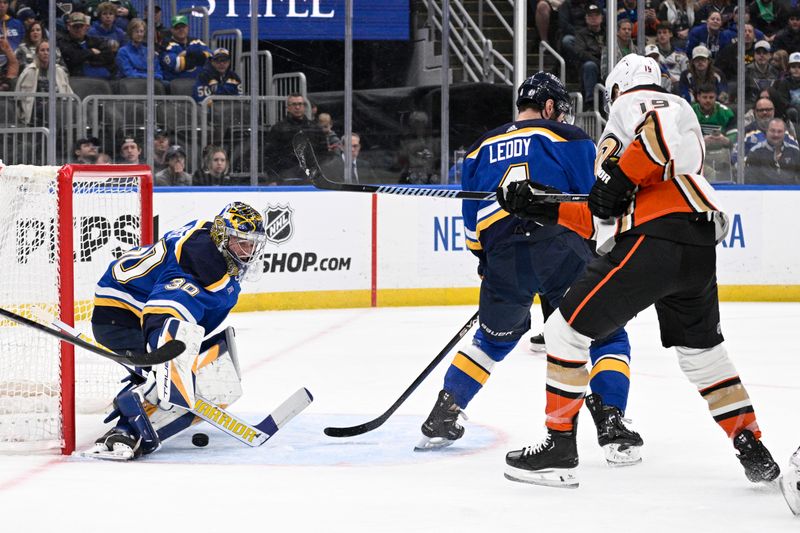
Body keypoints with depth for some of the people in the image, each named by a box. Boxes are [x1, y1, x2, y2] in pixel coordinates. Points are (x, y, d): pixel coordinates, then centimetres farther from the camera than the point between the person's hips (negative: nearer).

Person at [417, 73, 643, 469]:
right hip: (561, 249, -4)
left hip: (503, 257, 4)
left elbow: (472, 227, 24)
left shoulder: (480, 150, 24)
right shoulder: (569, 138, 11)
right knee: (605, 337, 9)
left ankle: (442, 417, 27)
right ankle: (612, 428, -8)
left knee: (494, 337, 28)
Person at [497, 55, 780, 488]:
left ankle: (559, 447, 0)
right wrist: (542, 209, 24)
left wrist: (620, 176, -13)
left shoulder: (636, 102, 9)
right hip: (699, 248, 9)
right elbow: (605, 220, 27)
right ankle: (754, 452, 23)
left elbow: (672, 130, -18)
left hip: (655, 240, -9)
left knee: (567, 329, -1)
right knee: (701, 350, 25)